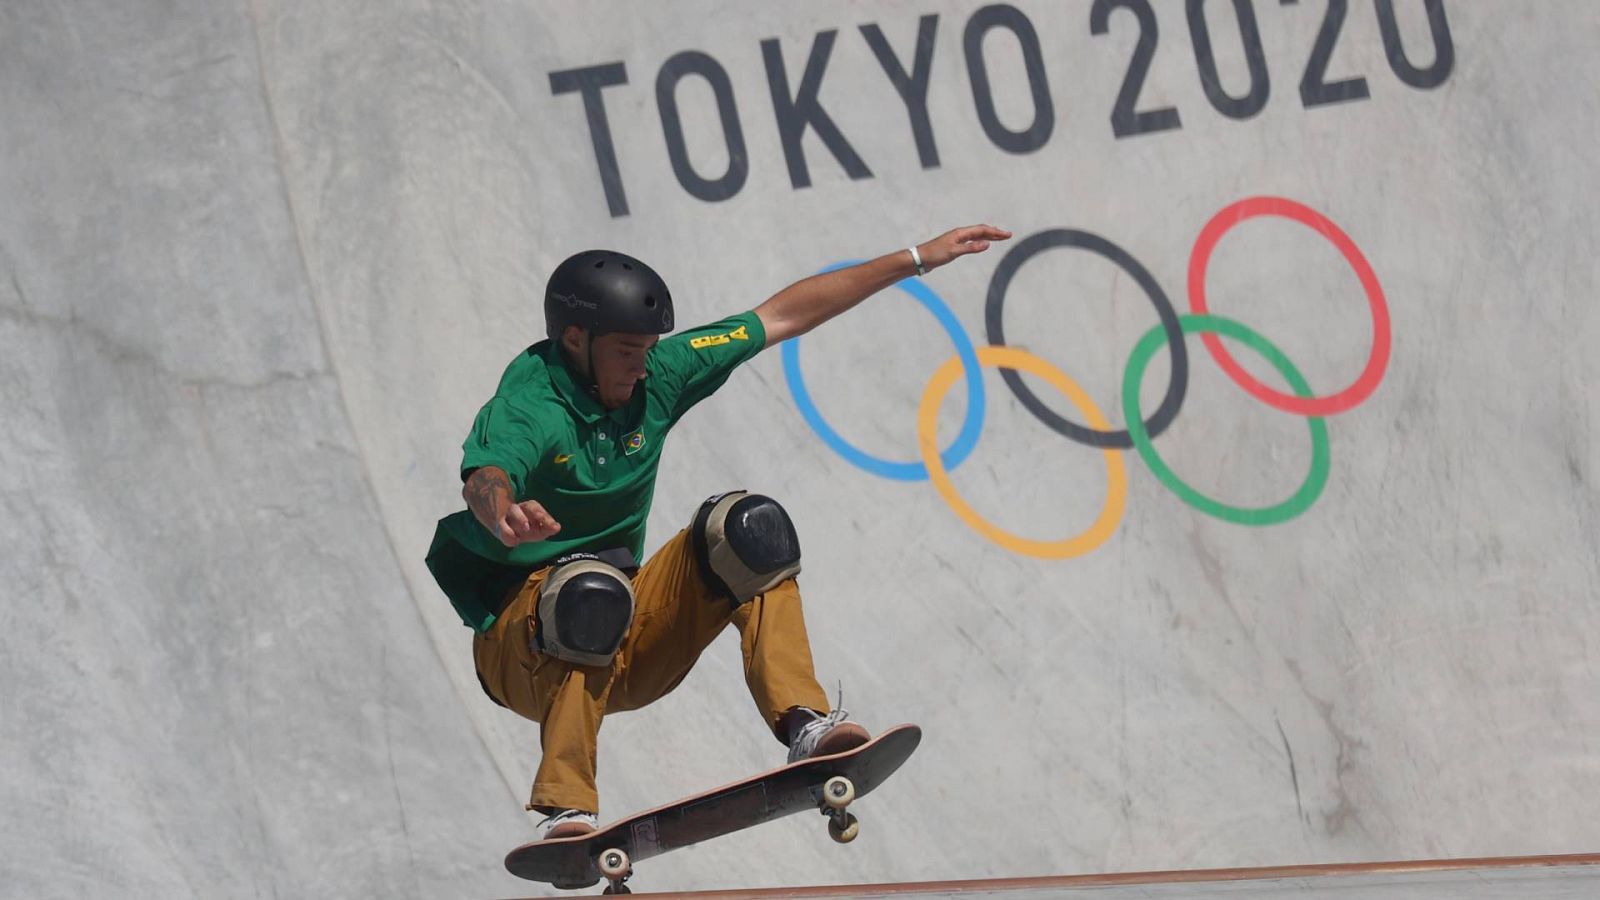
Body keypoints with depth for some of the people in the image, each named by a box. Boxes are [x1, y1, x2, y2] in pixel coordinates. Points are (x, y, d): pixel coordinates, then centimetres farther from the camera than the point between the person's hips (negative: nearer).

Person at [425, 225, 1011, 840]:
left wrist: (918, 259, 10)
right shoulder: (526, 409, -18)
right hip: (521, 646, -6)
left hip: (627, 645, 6)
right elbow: (484, 479, -42)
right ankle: (565, 812, -41)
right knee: (590, 591, -39)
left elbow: (785, 315, 7)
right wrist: (504, 515, -67)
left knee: (746, 527, -14)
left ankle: (804, 725, -25)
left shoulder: (656, 377, 0)